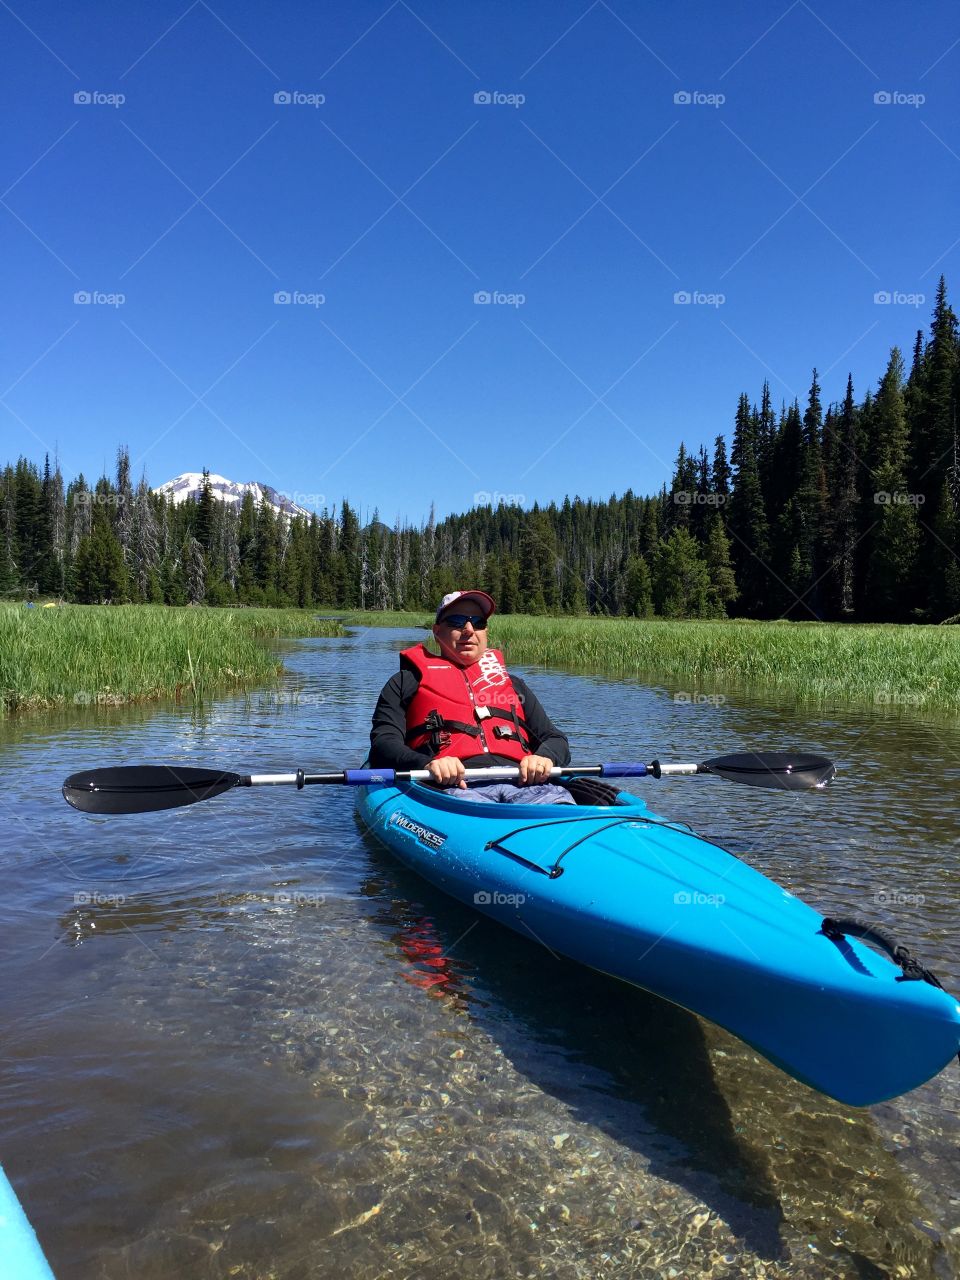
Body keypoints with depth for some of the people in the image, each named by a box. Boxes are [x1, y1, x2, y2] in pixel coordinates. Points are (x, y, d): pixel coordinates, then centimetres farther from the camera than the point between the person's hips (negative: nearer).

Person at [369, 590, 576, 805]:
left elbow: (556, 739, 26)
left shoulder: (512, 683, 33)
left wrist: (544, 757, -1)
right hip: (456, 788, -2)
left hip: (524, 783, 2)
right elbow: (382, 745, 8)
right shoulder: (407, 682, 22)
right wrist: (427, 764, -15)